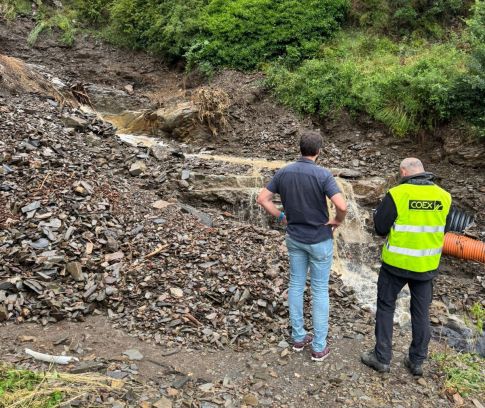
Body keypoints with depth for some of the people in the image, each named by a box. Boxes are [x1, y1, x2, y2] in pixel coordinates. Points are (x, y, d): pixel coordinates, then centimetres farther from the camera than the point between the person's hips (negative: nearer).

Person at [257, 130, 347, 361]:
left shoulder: (283, 172, -5)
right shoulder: (323, 175, -20)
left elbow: (262, 198, -1)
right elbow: (342, 206, -30)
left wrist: (281, 217, 7)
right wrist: (337, 221, -9)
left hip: (294, 237, 4)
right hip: (319, 239, -4)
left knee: (296, 285, 17)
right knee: (320, 290, 8)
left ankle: (298, 337, 29)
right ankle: (319, 347, 17)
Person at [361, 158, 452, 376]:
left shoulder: (397, 194, -16)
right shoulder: (443, 196, -2)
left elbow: (380, 228, -11)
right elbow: (439, 226, 11)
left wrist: (379, 211, 8)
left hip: (396, 263, -4)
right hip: (427, 265, 4)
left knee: (386, 307, 12)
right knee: (421, 312, 16)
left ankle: (382, 358, 19)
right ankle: (417, 361, 28)